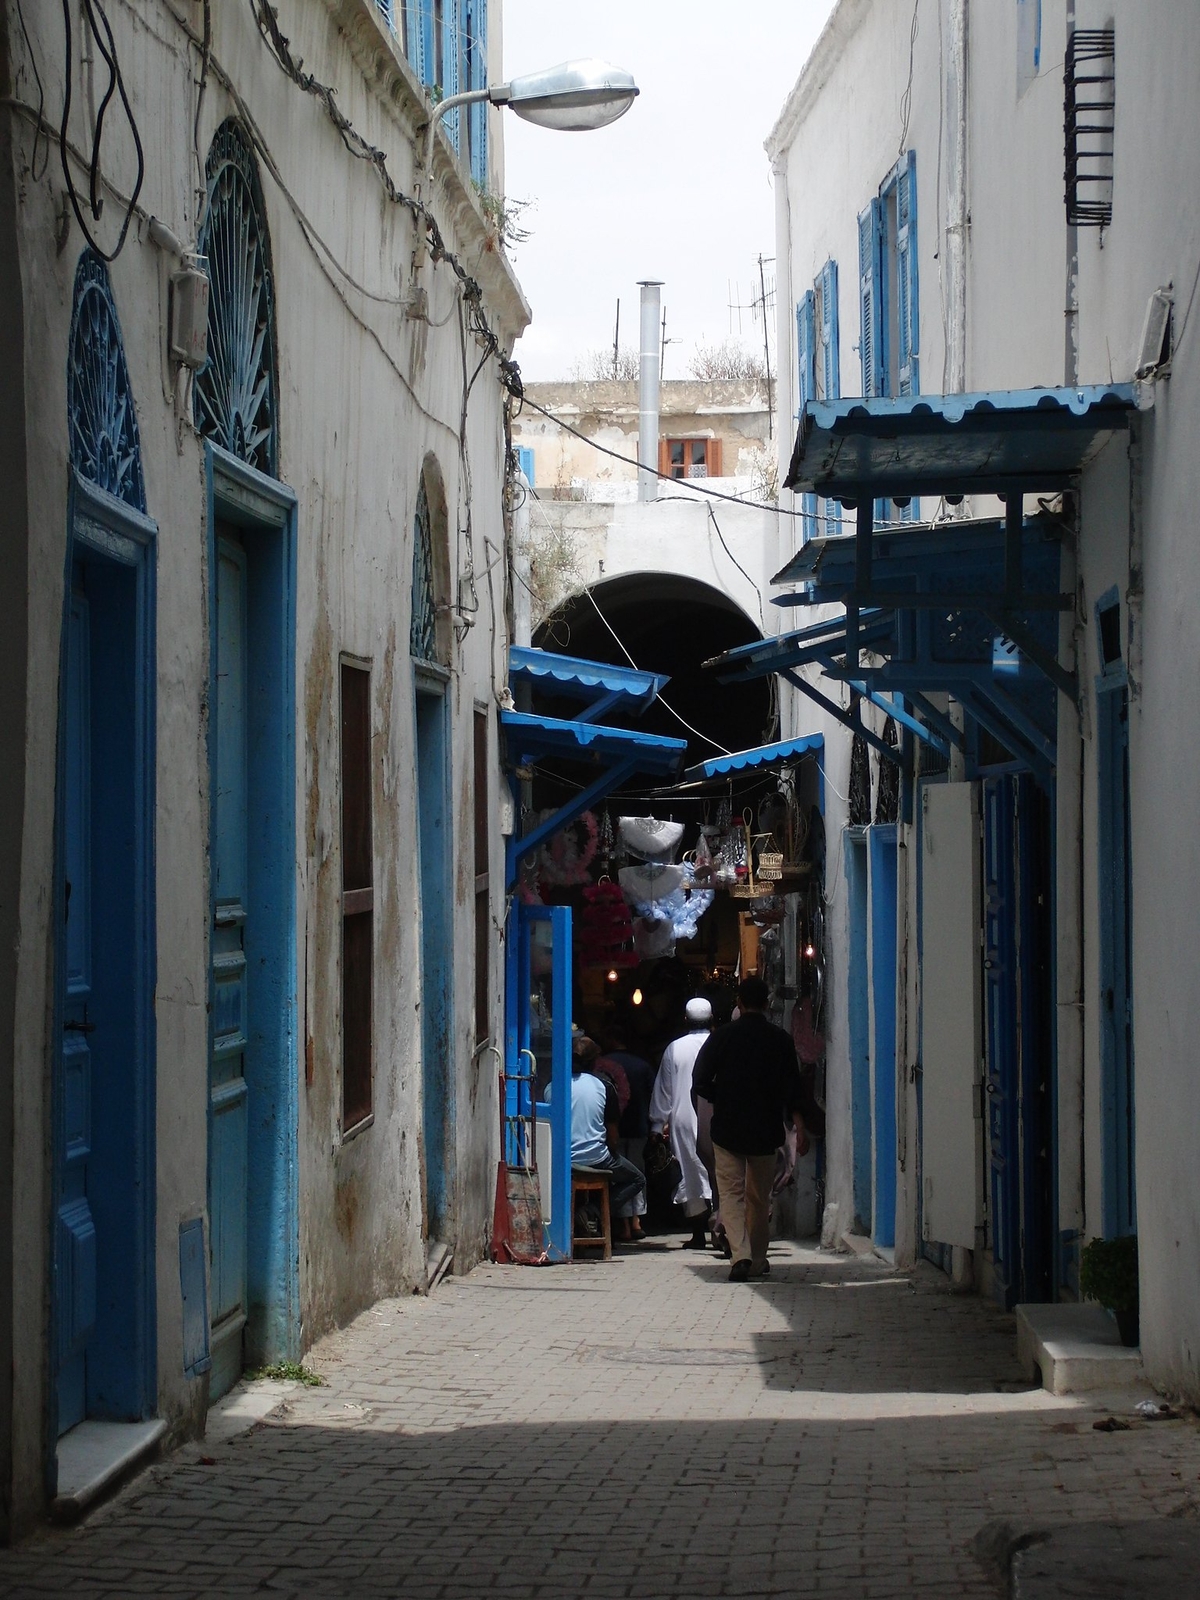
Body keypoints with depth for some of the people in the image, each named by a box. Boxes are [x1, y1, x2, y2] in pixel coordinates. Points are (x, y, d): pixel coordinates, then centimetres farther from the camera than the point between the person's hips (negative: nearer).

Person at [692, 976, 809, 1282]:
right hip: (766, 1130, 2)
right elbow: (791, 1088, -4)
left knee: (731, 1193, -2)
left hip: (727, 1128, -2)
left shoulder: (722, 1037, -3)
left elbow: (700, 1082, -3)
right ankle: (757, 1260, 20)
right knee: (759, 1197, 14)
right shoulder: (780, 1040, 1)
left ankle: (740, 1254, -22)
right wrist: (800, 1127, -5)